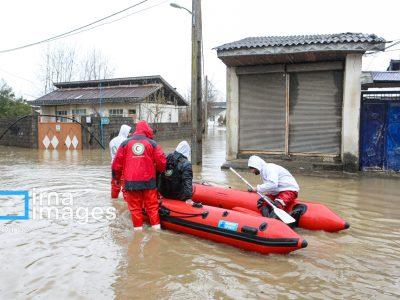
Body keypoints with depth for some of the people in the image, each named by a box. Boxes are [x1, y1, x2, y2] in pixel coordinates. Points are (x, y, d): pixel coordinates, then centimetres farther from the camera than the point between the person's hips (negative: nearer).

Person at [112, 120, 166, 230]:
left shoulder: (125, 143, 7)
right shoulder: (152, 143, 4)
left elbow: (117, 163, 7)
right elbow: (161, 161, 0)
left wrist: (116, 177, 20)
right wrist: (159, 171, 20)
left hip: (131, 181, 1)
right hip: (149, 180, 0)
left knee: (135, 207, 9)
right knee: (152, 206, 9)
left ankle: (138, 228, 12)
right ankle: (156, 226, 12)